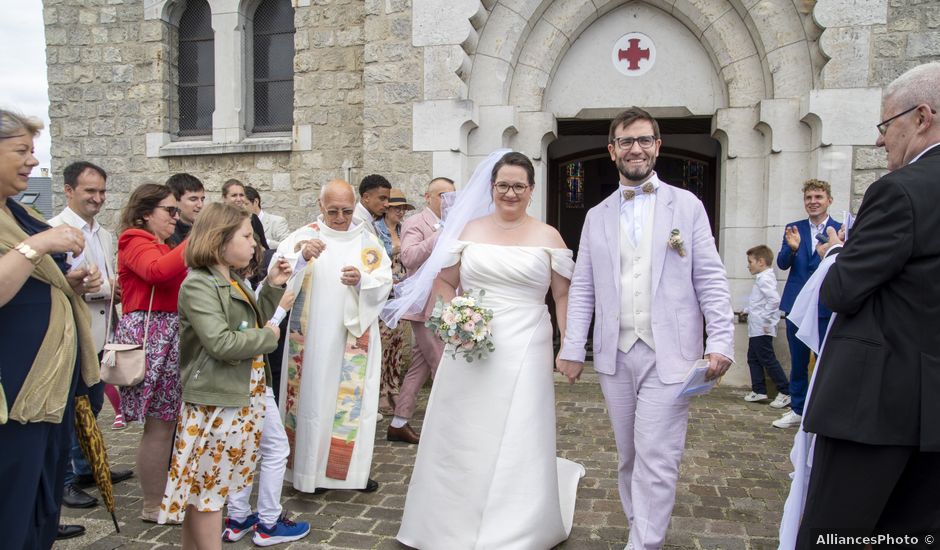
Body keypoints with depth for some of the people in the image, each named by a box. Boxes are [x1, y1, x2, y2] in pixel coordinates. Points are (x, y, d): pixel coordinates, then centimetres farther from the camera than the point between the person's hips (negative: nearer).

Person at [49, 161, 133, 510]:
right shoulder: (57, 229, -12)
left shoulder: (103, 235, 14)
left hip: (99, 335, 8)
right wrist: (107, 285, -17)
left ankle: (86, 468, 33)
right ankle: (65, 480, 17)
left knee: (92, 406, 18)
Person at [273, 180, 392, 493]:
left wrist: (362, 280, -22)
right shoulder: (302, 237, 1)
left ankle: (351, 467, 17)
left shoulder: (367, 241, 6)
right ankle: (309, 468, 18)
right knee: (311, 398, 4)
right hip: (310, 336, -1)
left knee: (352, 398, 5)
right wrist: (302, 258, -28)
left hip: (354, 337, 1)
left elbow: (384, 283, -2)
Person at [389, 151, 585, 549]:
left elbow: (563, 295, 4)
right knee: (462, 437, 9)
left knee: (517, 442, 3)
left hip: (524, 352, -2)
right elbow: (443, 282, 12)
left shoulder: (547, 237, 3)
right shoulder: (470, 230, 8)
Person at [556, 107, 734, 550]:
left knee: (656, 459, -5)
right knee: (628, 456, 13)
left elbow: (711, 280, 0)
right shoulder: (597, 217, 11)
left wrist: (720, 342, -9)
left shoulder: (687, 206, 4)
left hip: (668, 355, -3)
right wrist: (572, 348, 2)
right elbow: (582, 289, 9)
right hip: (614, 355, 3)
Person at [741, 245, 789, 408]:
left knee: (768, 359, -4)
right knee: (753, 358, 14)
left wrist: (766, 320, -25)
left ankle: (785, 392, 4)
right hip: (756, 329, 10)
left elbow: (775, 299, -30)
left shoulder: (765, 279, -17)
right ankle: (759, 390, 21)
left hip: (762, 329, -10)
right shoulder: (762, 278, 14)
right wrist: (748, 310, 17)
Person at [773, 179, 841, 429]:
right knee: (798, 362, 14)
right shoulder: (794, 229, 7)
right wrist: (792, 248, -24)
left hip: (827, 307, -3)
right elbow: (782, 264, -3)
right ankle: (798, 410, 27)